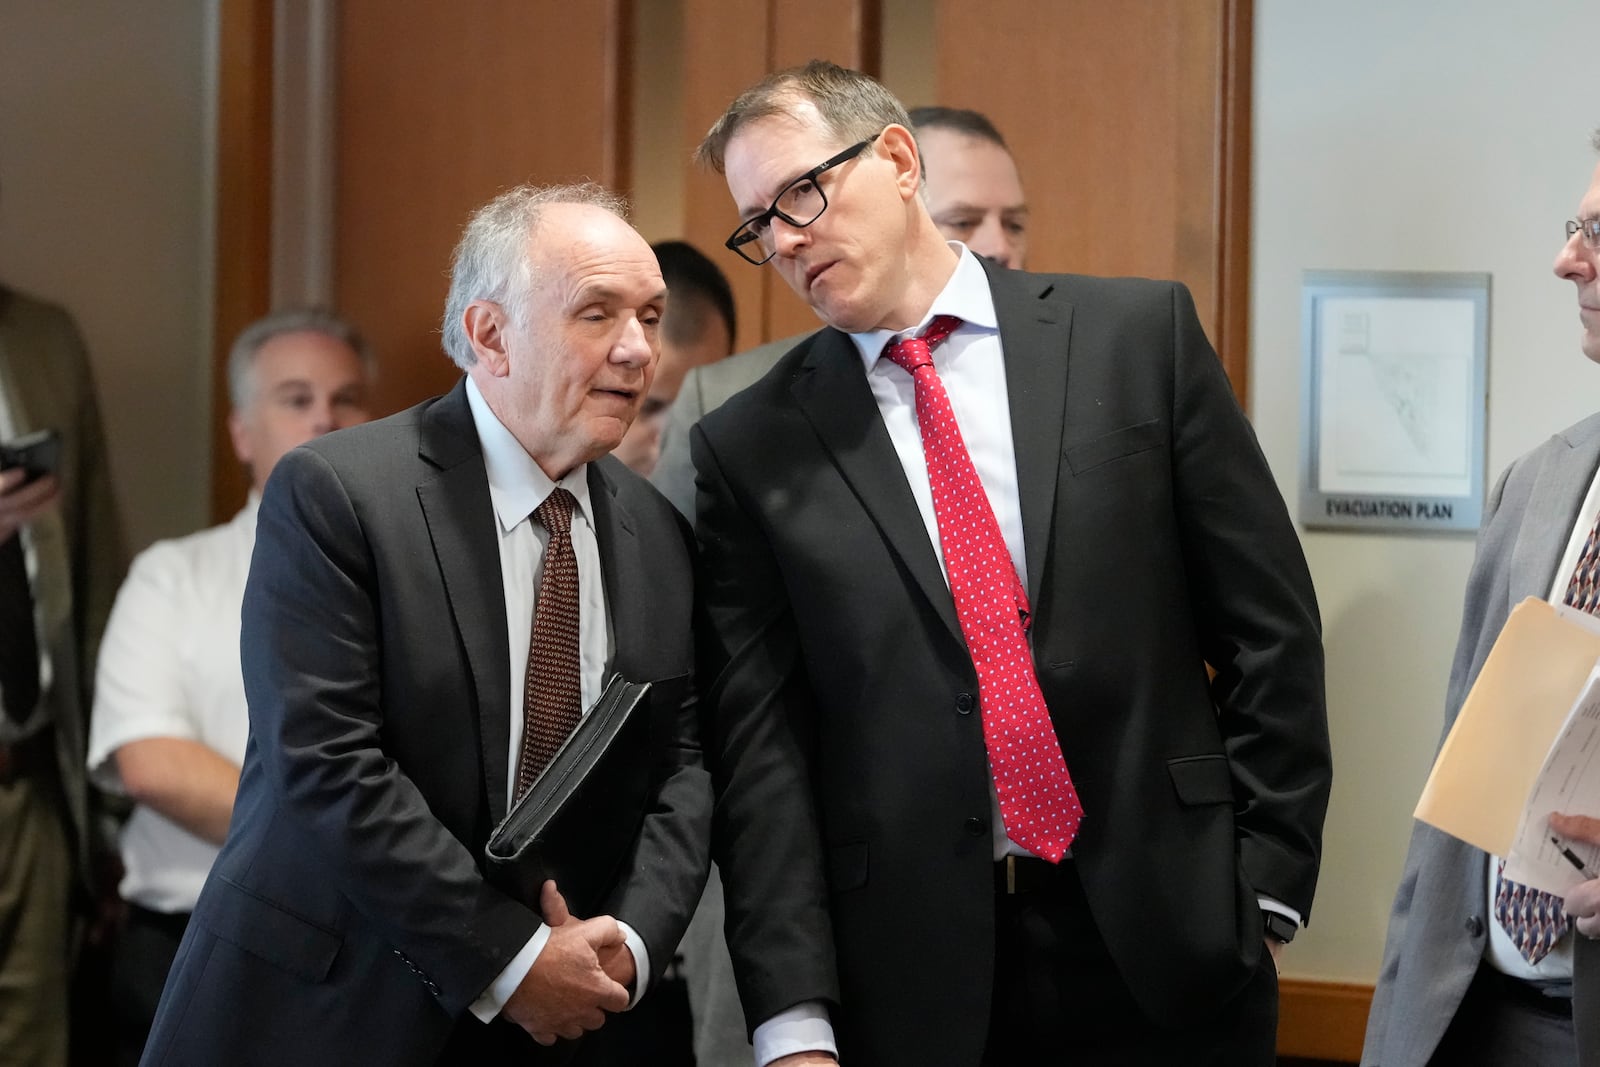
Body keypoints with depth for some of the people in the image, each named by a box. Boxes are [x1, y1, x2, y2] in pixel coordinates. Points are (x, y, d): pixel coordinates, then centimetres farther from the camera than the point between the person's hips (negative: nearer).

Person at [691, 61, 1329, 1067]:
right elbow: (760, 745, -1)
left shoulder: (1141, 334, 2)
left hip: (1165, 940, 0)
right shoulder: (751, 449, 3)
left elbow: (1269, 621, 3)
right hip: (912, 979, 0)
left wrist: (1268, 876, -2)